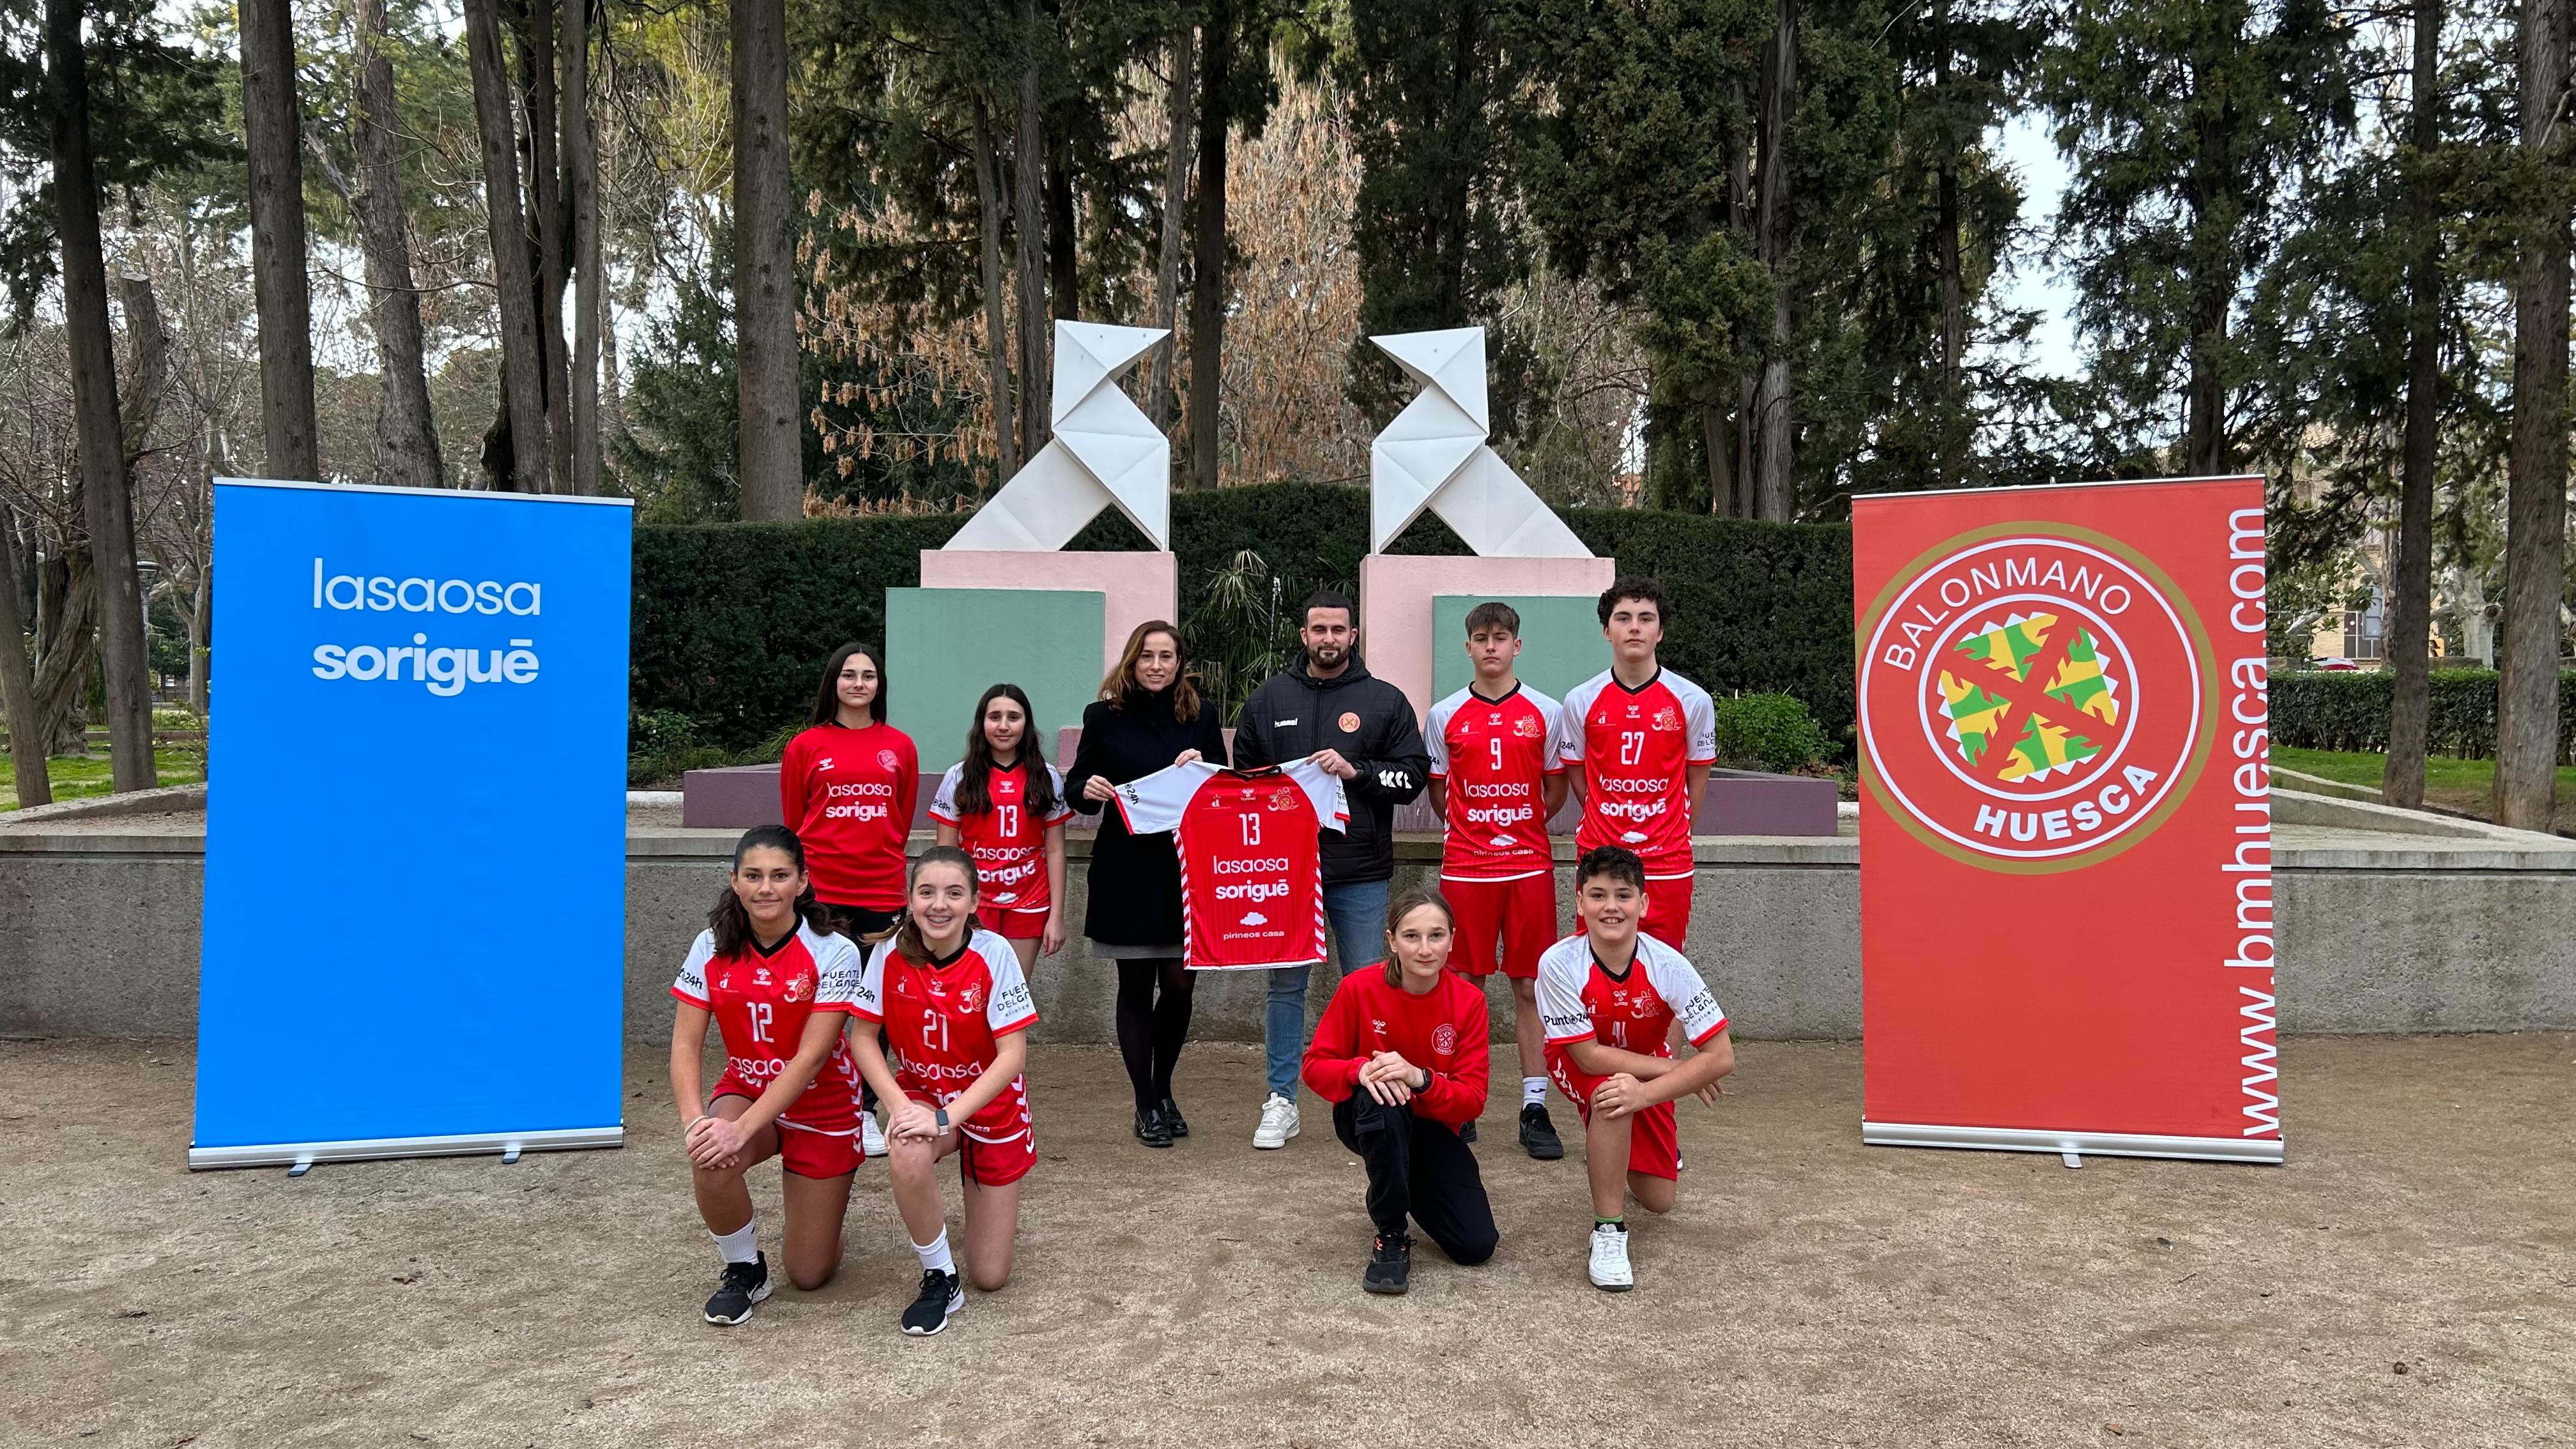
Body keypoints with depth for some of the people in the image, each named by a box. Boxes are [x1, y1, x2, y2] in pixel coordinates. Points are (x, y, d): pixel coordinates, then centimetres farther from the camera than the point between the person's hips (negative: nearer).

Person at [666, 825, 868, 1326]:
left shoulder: (834, 953, -21)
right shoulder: (713, 947, -9)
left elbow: (810, 1058, -25)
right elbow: (686, 1045, -12)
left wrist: (744, 1130, -34)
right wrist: (694, 1120, -30)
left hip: (822, 1109, -2)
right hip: (745, 1091, 2)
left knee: (809, 1275, 0)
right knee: (711, 1162, -34)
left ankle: (822, 1194, 36)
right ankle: (744, 1270, -4)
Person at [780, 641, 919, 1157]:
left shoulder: (900, 747, 8)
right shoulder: (806, 746, 3)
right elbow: (792, 822, 9)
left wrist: (883, 861, 12)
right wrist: (804, 872, 10)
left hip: (881, 892, 2)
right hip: (821, 892, -1)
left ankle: (867, 1112, 16)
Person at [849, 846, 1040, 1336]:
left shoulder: (994, 953, -22)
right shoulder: (891, 953, -15)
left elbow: (1012, 1055, -22)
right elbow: (865, 1040, -8)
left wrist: (946, 1116, -30)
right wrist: (898, 1105, -23)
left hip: (991, 1105, -1)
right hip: (921, 1094, 1)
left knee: (990, 1277, 1)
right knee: (907, 1157, -38)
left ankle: (993, 1208, 36)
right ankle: (940, 1278, -12)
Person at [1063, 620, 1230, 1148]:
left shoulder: (1202, 716, 6)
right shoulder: (1104, 716, 3)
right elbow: (1075, 784, 7)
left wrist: (1202, 769, -10)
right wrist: (1087, 789, -15)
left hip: (1185, 871, 1)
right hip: (1126, 873, -1)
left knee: (1180, 984, 3)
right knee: (1136, 986, 4)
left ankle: (1163, 1090, 26)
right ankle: (1146, 1106, 15)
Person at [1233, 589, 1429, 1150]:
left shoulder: (1386, 700, 4)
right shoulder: (1269, 698, 10)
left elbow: (1413, 776, 0)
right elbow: (1243, 774, 16)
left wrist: (1356, 771, -14)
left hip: (1361, 872, -1)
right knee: (1285, 985, 6)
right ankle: (1281, 1101, 15)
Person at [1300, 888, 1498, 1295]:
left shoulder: (1469, 1001, -14)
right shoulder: (1359, 988, -17)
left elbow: (1473, 1099, -16)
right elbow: (1315, 1066, -11)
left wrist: (1419, 1078, -36)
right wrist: (1361, 1070, -34)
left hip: (1433, 1126, 2)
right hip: (1368, 1119, -2)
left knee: (1477, 1245, -13)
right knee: (1383, 1099, -40)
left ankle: (1409, 1188, 20)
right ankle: (1390, 1236, -21)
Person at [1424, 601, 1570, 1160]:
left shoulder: (1546, 713, 4)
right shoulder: (1444, 716, 5)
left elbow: (1556, 790, 11)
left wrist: (1520, 830, 7)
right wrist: (1468, 832, 8)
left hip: (1530, 866, 0)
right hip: (1464, 867, 0)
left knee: (1531, 988, 2)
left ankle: (1535, 1109, 9)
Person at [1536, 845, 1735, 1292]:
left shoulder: (1667, 965, -28)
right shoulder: (1559, 963, -31)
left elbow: (1722, 1056, -30)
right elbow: (1589, 1056, -27)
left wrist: (1646, 1092, -41)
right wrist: (1678, 1071, -27)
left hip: (1648, 1068, 3)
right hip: (1578, 1068, -2)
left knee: (1659, 1201, 2)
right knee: (1613, 1092, -37)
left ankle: (1611, 1155, 38)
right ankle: (1608, 1231, -21)